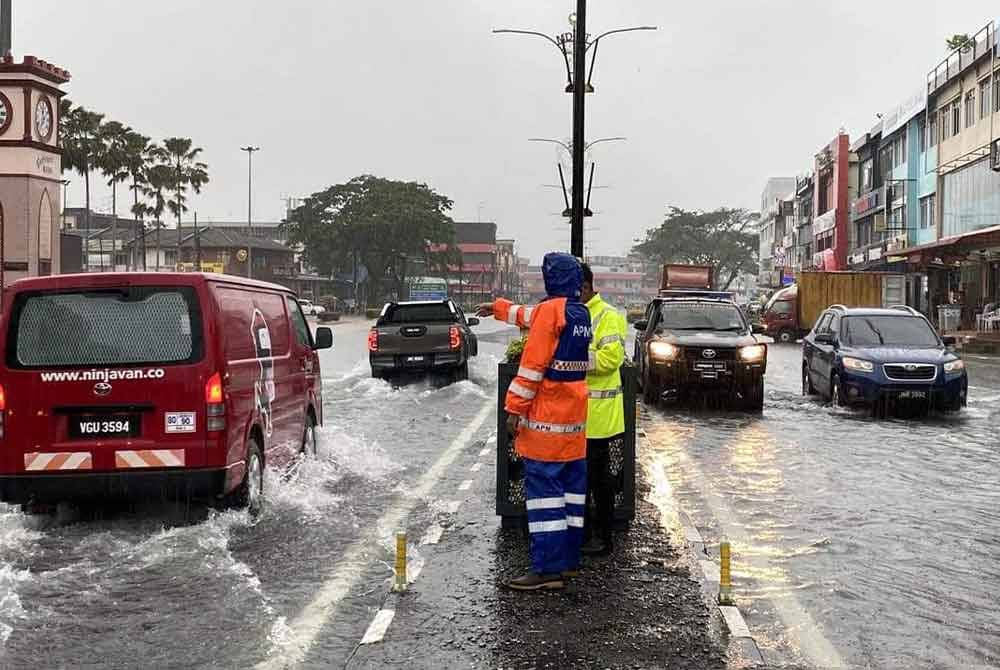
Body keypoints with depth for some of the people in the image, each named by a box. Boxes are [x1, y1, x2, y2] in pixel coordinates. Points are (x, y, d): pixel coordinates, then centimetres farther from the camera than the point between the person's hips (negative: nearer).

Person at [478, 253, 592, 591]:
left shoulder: (550, 310, -13)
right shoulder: (582, 314, 13)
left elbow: (533, 365, -17)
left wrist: (515, 408, -13)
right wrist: (499, 308, 43)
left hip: (546, 418, -8)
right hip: (576, 417, 9)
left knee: (543, 487, -8)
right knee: (572, 487, 11)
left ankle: (548, 568, -11)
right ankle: (568, 560, 17)